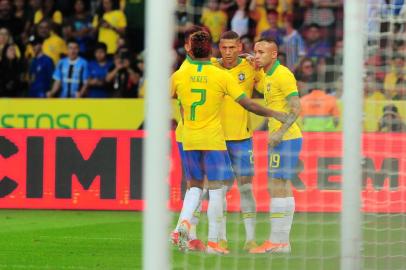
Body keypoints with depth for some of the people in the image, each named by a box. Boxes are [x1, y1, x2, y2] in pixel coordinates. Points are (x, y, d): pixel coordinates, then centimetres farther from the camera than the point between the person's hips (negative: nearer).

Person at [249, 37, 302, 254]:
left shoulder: (282, 75, -13)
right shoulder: (268, 77, 15)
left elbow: (296, 108, -18)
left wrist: (280, 132, -27)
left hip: (286, 138, -10)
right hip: (278, 139, 10)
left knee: (279, 187, -9)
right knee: (280, 188, 9)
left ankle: (278, 241, -9)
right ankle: (280, 240, 11)